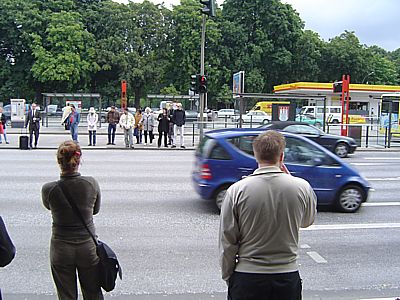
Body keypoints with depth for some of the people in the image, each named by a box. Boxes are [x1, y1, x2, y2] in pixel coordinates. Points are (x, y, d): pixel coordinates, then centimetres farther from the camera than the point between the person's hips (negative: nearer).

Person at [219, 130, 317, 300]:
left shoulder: (236, 191, -12)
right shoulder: (302, 187, -8)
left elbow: (227, 241, -6)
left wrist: (228, 277, 9)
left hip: (247, 279, -1)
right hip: (288, 278, 1)